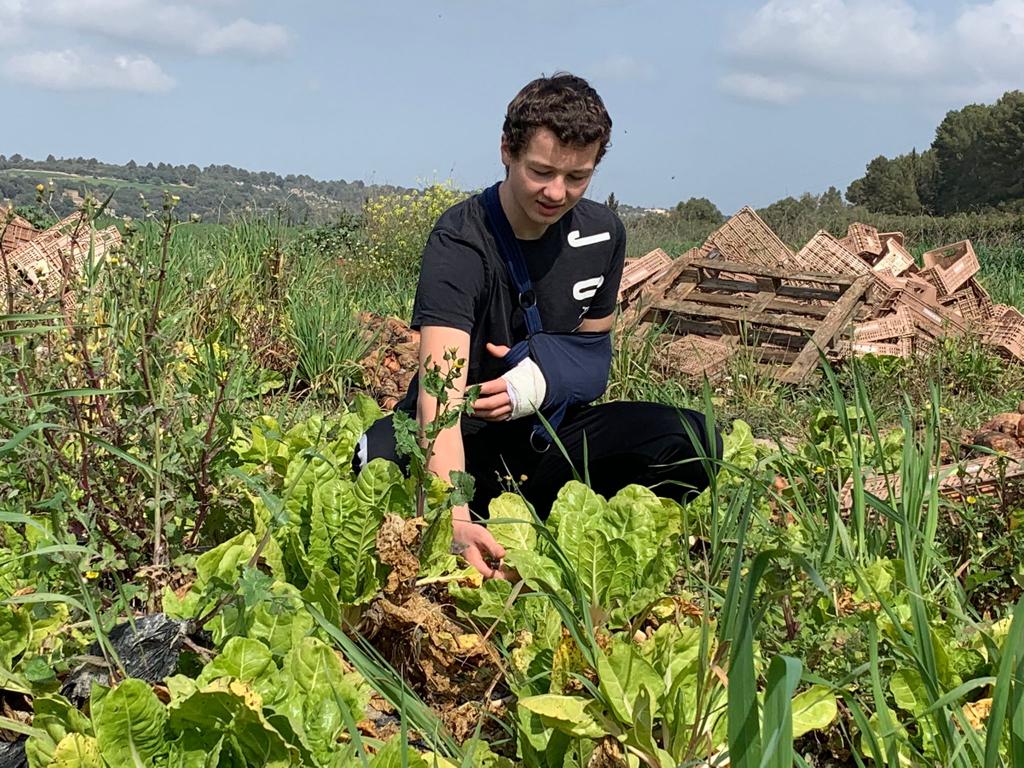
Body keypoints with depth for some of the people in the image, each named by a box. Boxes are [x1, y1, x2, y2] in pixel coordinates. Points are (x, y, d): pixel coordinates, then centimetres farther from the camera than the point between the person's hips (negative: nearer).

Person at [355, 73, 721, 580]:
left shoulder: (602, 234, -2)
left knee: (693, 439, -20)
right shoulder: (460, 242, -22)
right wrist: (454, 517, -51)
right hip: (467, 438, -5)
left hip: (551, 431, 5)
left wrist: (544, 378, -13)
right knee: (381, 452, -39)